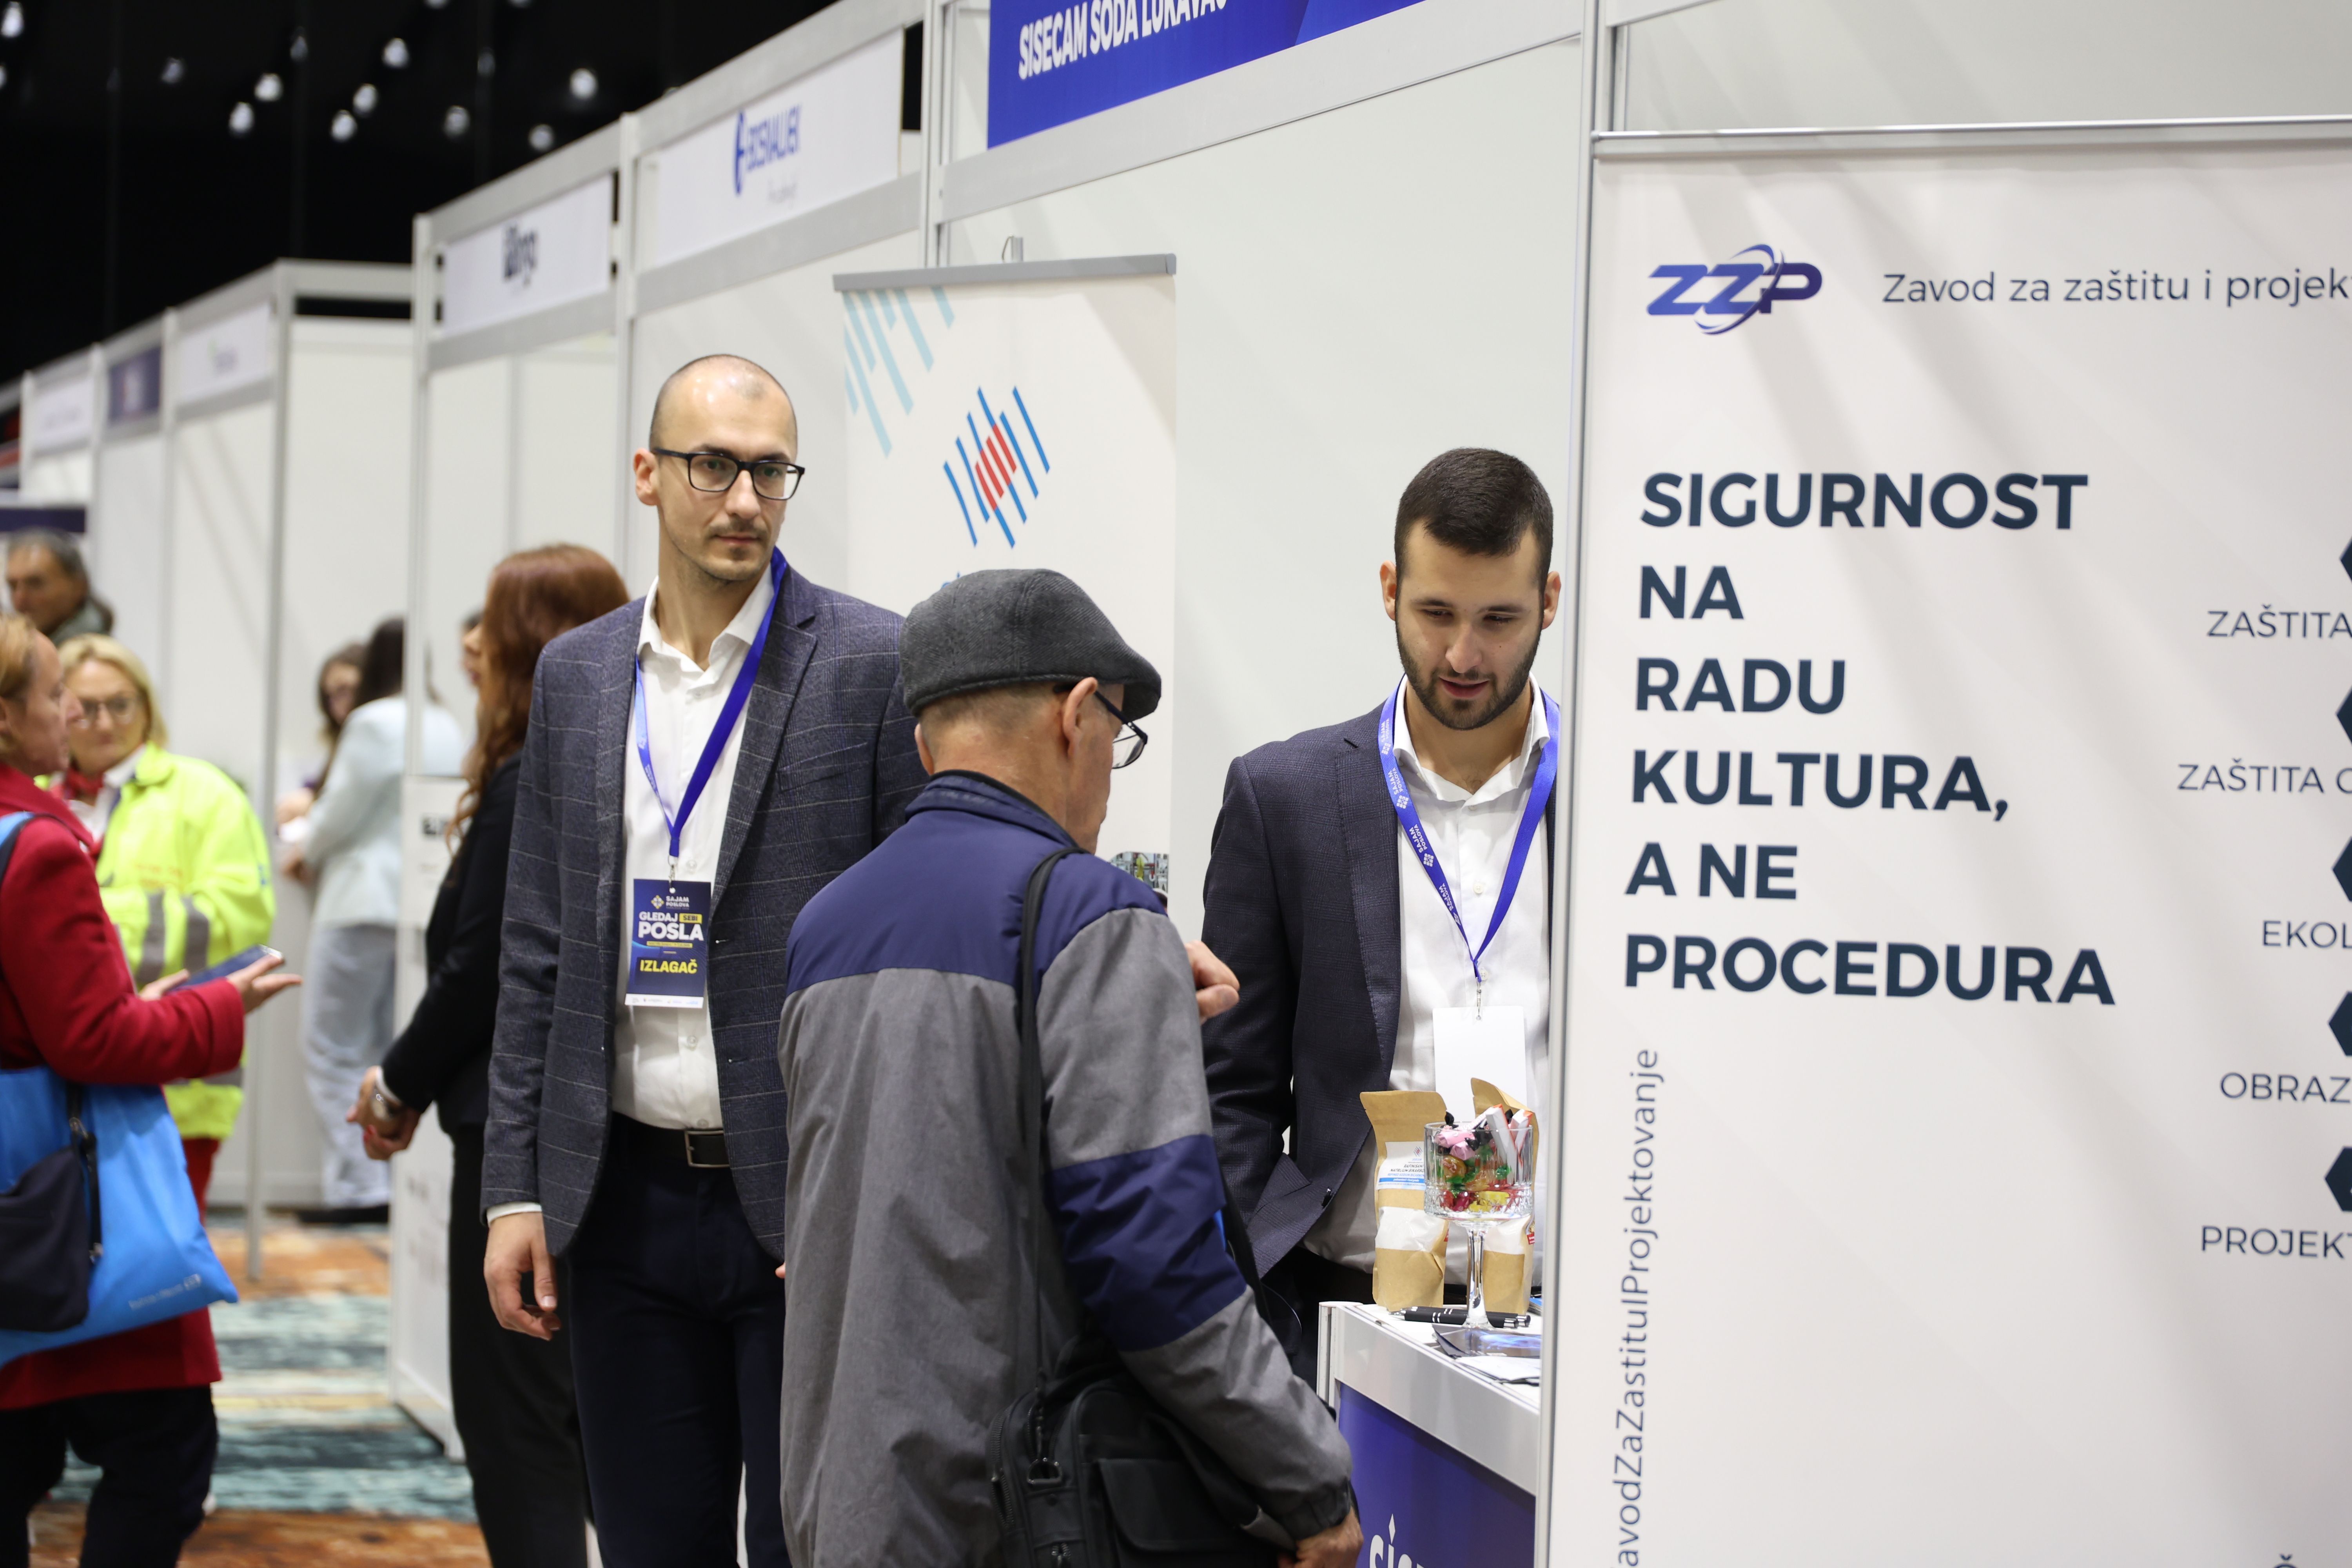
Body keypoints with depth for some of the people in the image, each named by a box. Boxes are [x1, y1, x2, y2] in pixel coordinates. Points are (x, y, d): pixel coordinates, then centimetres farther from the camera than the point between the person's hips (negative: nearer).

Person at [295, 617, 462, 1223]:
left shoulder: (375, 723, -12)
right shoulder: (448, 728, 10)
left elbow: (338, 816, -10)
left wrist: (308, 855, 12)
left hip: (365, 901, -7)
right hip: (429, 903, 7)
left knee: (334, 1049, 0)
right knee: (394, 1051, 12)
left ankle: (356, 1187, -5)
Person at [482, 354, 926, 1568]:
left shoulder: (875, 666, -4)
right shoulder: (575, 675, 10)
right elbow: (539, 955, 11)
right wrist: (516, 1188, 6)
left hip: (810, 1202, -4)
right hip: (627, 1197, 4)